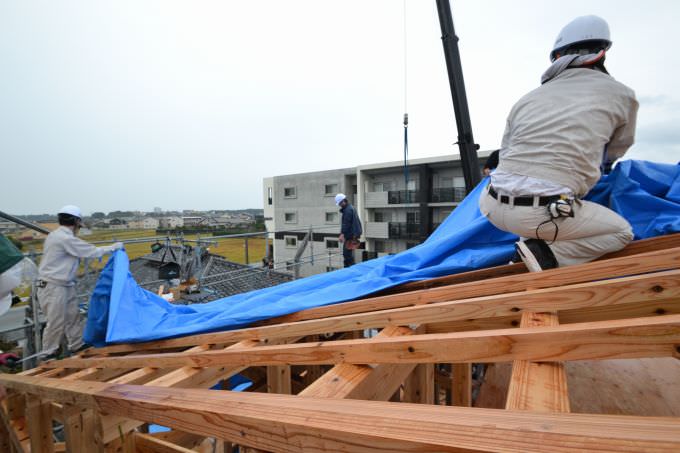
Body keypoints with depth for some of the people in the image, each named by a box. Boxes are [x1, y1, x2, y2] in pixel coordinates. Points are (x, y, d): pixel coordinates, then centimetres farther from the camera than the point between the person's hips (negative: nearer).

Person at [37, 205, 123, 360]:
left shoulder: (55, 235, 9)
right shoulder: (66, 238, -22)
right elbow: (92, 251, -19)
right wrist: (114, 247, -8)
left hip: (65, 286, 10)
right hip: (53, 287, -10)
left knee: (72, 316, 16)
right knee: (56, 322, 2)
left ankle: (77, 345, 27)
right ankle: (48, 354, 17)